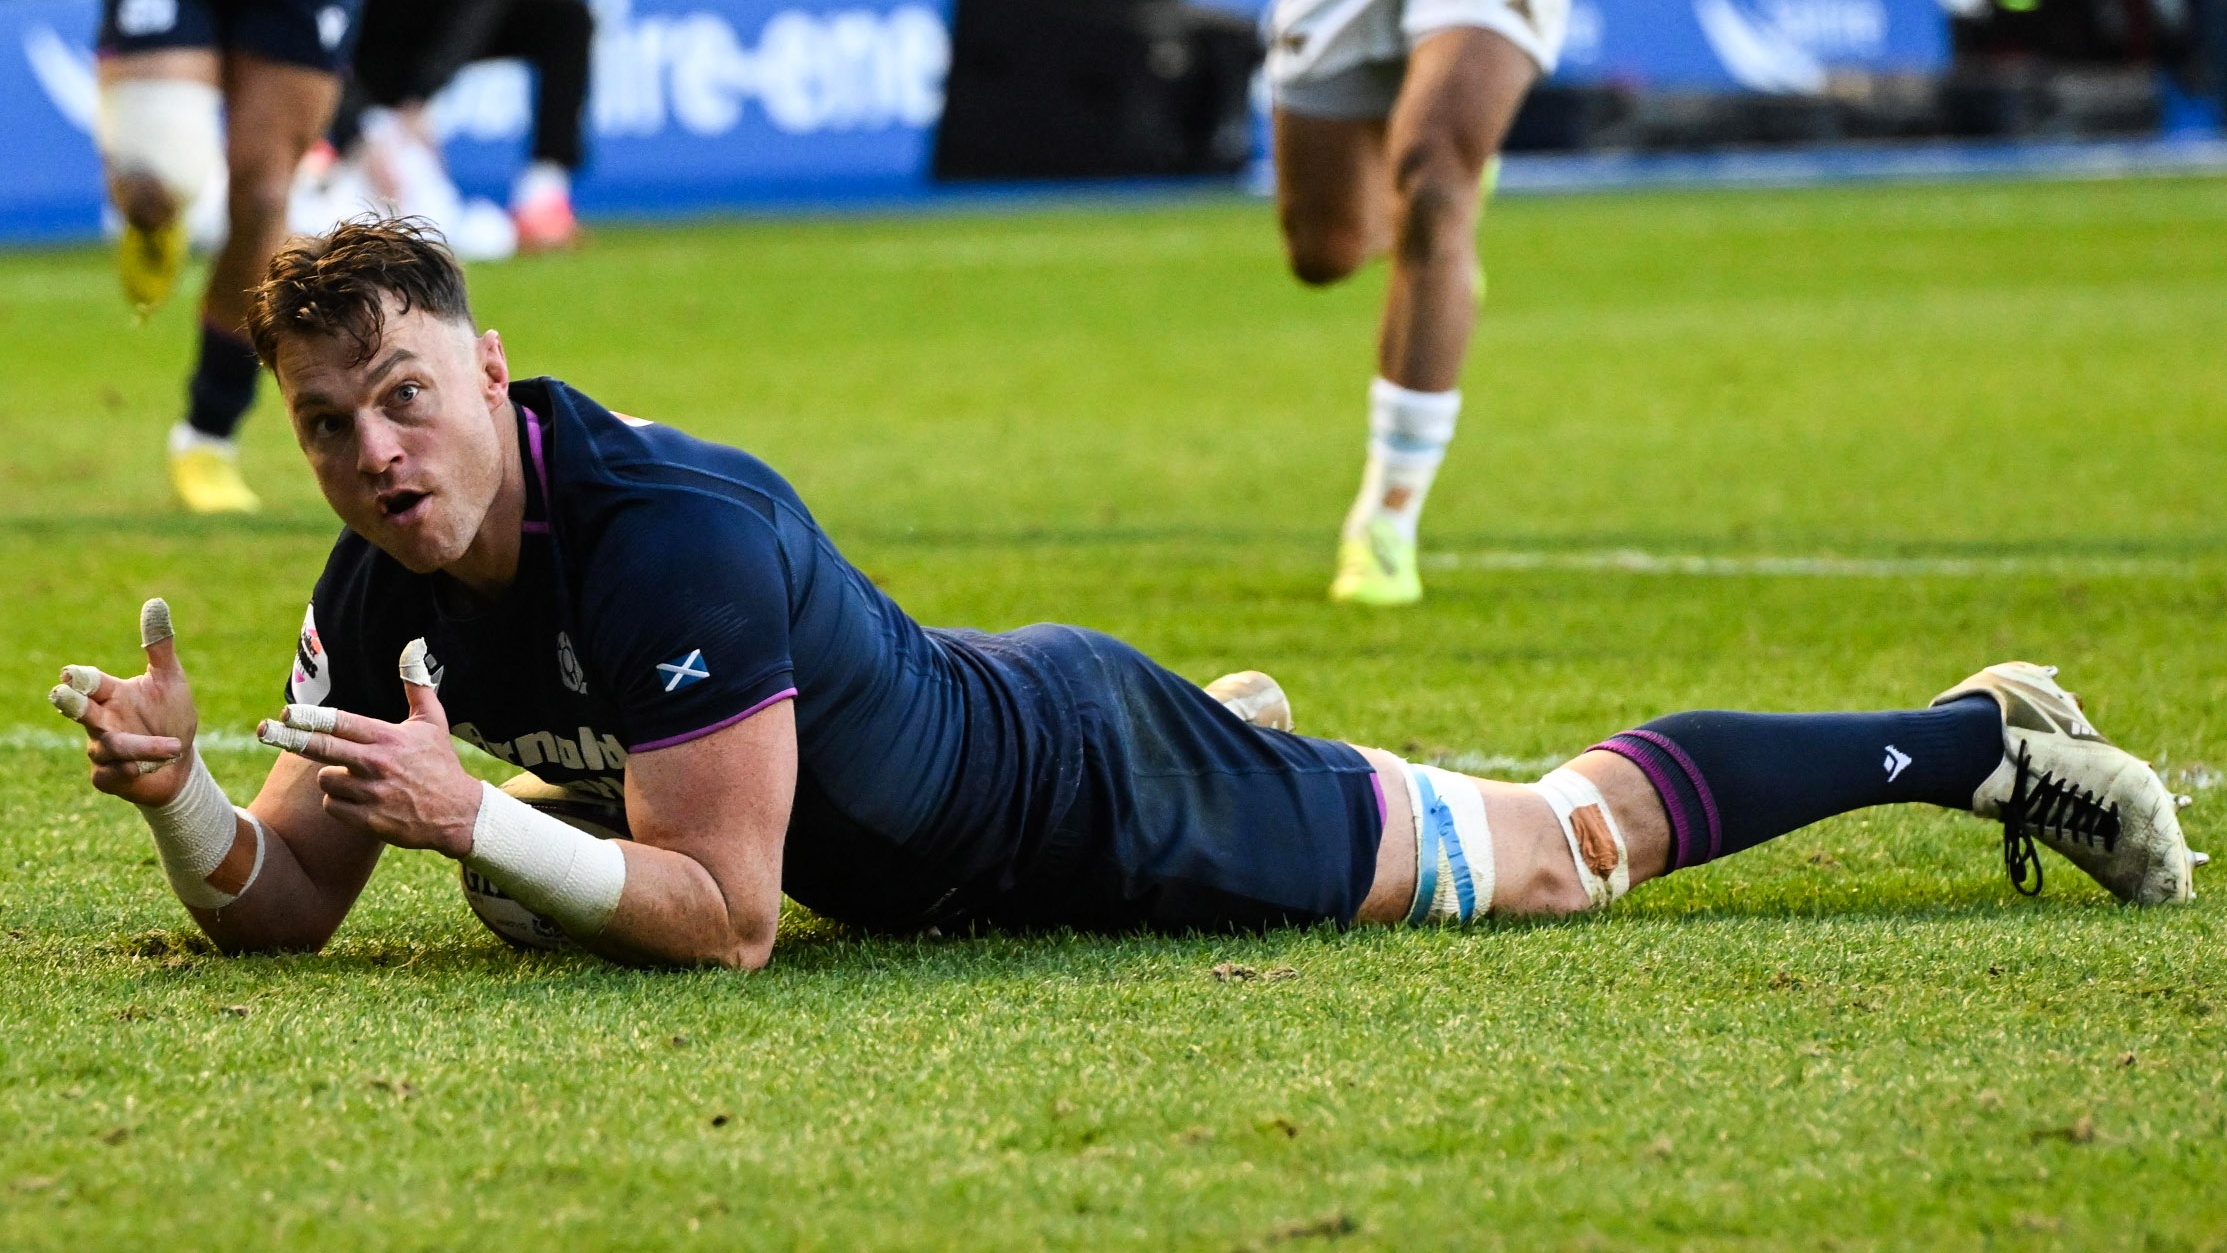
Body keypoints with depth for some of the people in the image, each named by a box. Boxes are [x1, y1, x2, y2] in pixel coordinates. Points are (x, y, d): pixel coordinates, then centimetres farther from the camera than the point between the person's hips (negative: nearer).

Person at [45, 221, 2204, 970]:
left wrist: (469, 818, -44)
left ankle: (1986, 740, 29)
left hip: (1100, 798, -7)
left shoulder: (669, 528, -38)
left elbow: (719, 918, -36)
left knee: (1561, 846, 9)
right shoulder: (383, 590, -14)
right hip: (931, 832, 7)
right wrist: (169, 788, -29)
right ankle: (1234, 716, 52)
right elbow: (281, 910, -10)